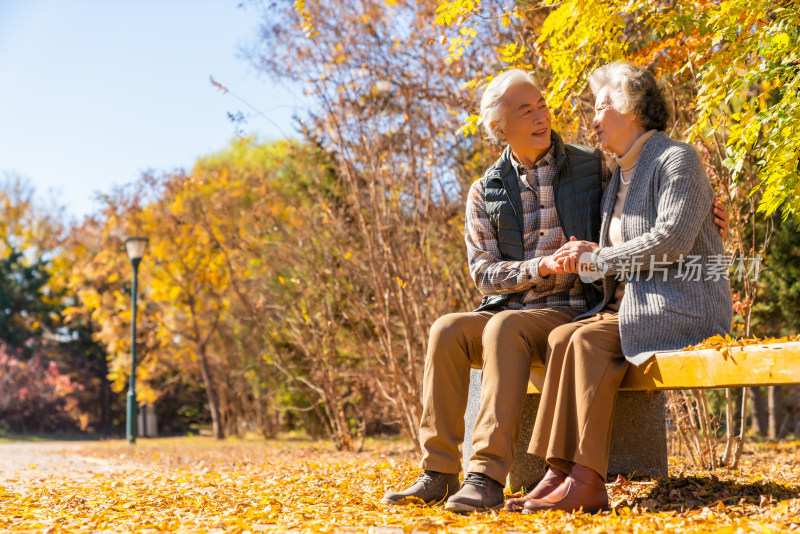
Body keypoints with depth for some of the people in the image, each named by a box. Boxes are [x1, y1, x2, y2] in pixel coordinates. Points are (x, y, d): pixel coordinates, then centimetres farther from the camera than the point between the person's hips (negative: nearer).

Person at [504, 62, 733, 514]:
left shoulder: (677, 158, -4)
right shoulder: (620, 177, 22)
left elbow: (673, 238, -19)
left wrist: (600, 258, -11)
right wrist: (592, 256, 6)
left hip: (684, 305, -8)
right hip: (631, 305, 8)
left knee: (588, 341, -31)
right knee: (562, 338, -20)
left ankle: (586, 481, -30)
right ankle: (562, 474, -26)